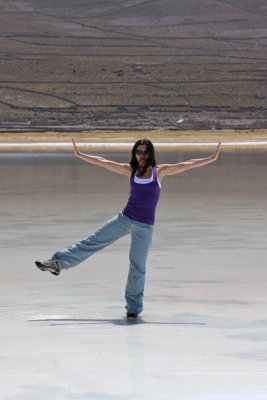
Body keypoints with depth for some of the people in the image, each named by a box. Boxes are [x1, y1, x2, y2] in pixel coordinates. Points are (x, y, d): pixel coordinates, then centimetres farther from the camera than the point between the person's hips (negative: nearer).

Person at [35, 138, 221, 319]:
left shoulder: (160, 171, 0)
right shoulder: (130, 170, 5)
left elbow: (187, 165, -2)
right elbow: (102, 162, 5)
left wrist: (212, 159, -7)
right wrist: (80, 154, 2)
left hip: (144, 227, -2)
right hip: (125, 218, 2)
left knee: (138, 266, 1)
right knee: (92, 242, 1)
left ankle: (134, 306, 11)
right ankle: (58, 263, 8)